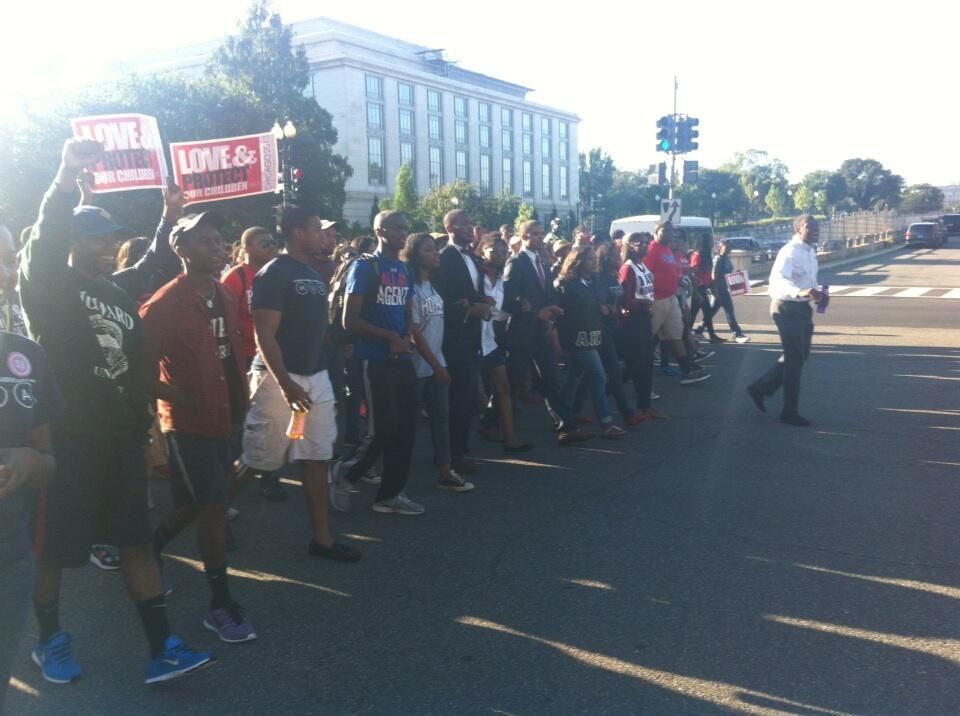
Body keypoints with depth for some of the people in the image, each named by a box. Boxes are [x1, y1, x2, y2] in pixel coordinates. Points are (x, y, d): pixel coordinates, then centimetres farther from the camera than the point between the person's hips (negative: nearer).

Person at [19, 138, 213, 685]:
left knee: (137, 537, 5)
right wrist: (68, 177, -34)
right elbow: (45, 239, -24)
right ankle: (50, 640, 28)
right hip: (64, 440, -5)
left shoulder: (121, 297, 14)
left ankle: (161, 647, 9)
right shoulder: (50, 286, -6)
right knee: (53, 545, 7)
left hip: (120, 438, 6)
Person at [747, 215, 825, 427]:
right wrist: (799, 292, -54)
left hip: (802, 307, 9)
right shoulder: (790, 251, -21)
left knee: (800, 354, 18)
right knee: (795, 358, -1)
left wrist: (817, 293, 3)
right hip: (788, 308, -9)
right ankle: (790, 412, 12)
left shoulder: (810, 251, 10)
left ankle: (761, 387, 28)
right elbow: (777, 279, -38)